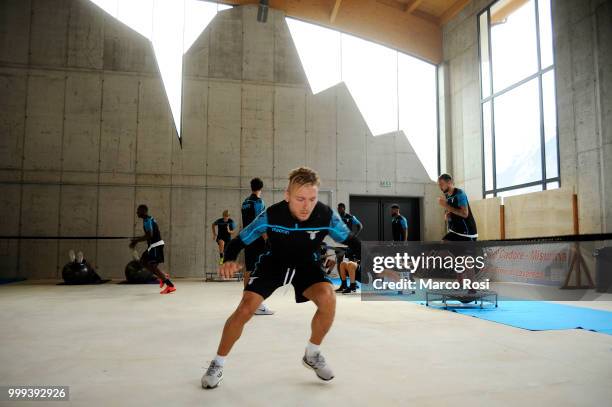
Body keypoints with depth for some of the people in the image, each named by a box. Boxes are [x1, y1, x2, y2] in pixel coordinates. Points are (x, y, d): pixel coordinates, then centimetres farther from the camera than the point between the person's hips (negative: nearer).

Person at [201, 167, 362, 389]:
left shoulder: (327, 215, -28)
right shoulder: (270, 216, -31)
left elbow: (349, 239, -10)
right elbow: (239, 241, -19)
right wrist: (229, 260, -40)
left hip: (306, 264, 1)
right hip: (273, 263, -1)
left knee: (328, 299, -26)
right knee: (245, 309, -16)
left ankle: (312, 355, 2)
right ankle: (217, 365, 9)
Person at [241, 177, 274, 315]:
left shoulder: (245, 202, 13)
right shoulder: (258, 201, -10)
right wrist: (268, 241, -17)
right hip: (257, 240, -8)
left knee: (248, 270, 12)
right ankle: (259, 305, -7)